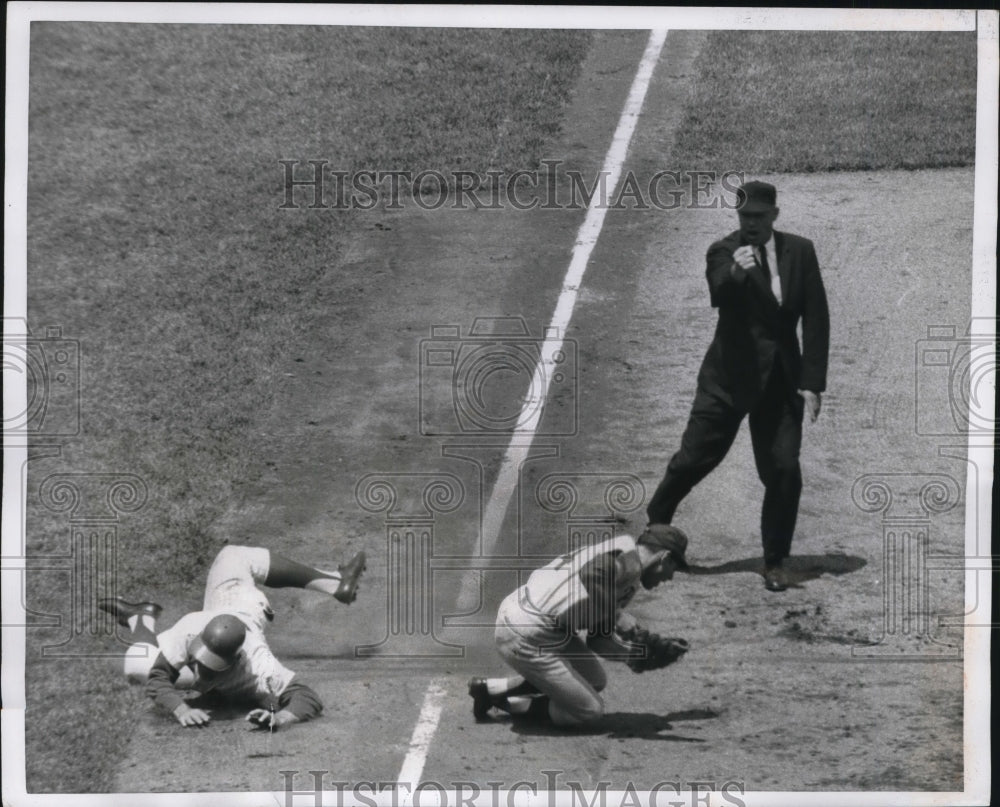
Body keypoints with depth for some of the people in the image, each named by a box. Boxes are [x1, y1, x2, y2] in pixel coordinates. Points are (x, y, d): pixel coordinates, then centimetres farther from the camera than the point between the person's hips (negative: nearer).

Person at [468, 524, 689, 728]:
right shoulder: (629, 559, -13)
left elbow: (598, 639, 18)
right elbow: (590, 573, -28)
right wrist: (617, 614, -16)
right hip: (526, 641, -10)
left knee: (594, 681, 25)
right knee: (590, 711, 0)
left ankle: (493, 688, 22)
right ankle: (507, 704, 10)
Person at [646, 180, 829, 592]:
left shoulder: (800, 251, 3)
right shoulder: (724, 252, -4)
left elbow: (816, 319, 3)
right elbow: (718, 296, -25)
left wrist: (812, 382, -4)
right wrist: (734, 273, -48)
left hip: (781, 378, 2)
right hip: (731, 375, -2)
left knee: (784, 471, -4)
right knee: (693, 458, -1)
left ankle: (774, 562, 10)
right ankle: (654, 525, 22)